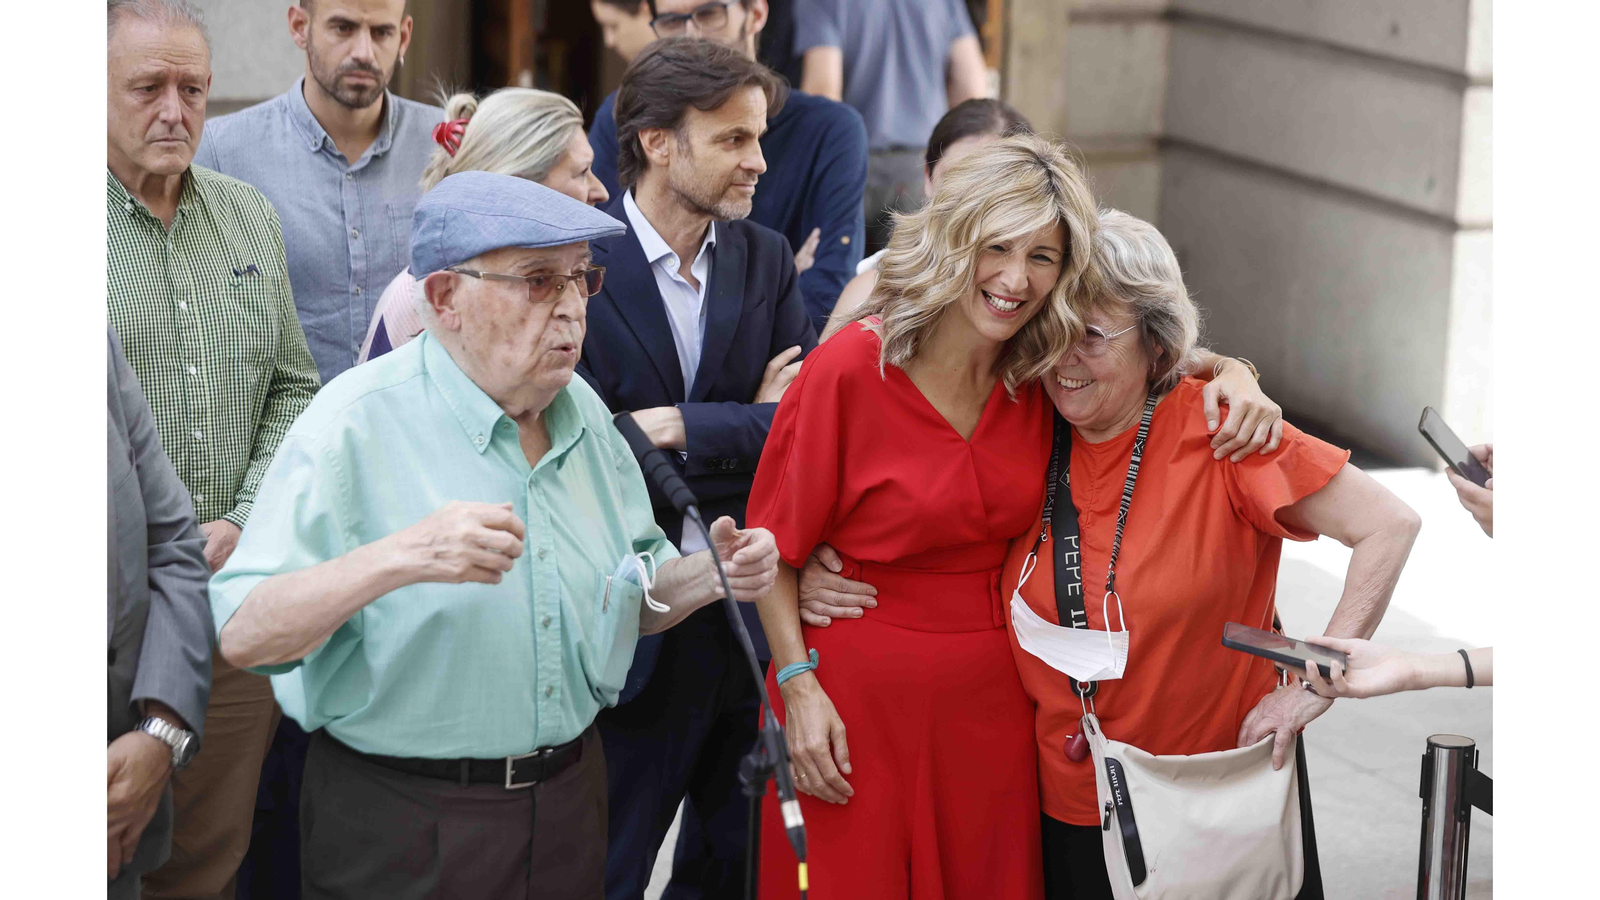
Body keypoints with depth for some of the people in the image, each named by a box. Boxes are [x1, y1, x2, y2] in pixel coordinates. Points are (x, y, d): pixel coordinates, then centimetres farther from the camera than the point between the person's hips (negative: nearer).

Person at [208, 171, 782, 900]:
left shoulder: (581, 410, 6)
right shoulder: (359, 423, -16)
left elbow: (628, 602, 14)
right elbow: (244, 635, -25)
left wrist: (711, 575, -6)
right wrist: (399, 558, -38)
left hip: (569, 800, 6)